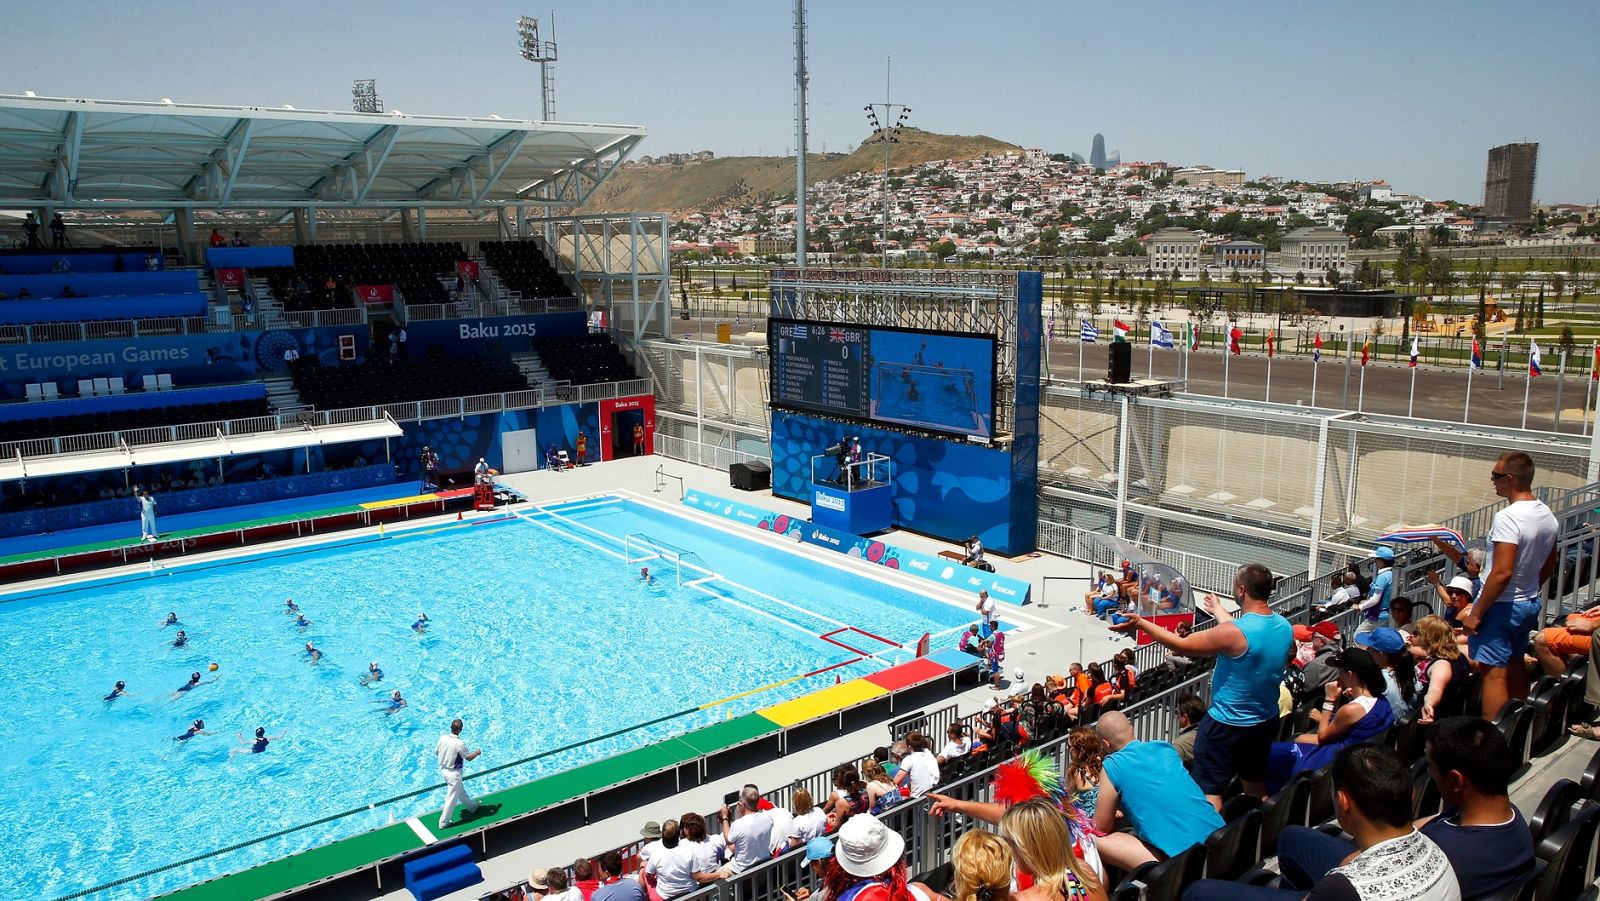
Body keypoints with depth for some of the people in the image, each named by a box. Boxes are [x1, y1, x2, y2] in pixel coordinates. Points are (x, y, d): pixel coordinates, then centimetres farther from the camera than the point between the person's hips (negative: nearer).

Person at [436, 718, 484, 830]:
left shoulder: (442, 738, -11)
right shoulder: (459, 744, -28)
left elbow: (436, 752, 4)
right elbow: (469, 757, -14)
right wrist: (477, 752, 6)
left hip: (443, 769, 7)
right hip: (454, 773, -7)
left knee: (460, 789, 26)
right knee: (451, 797, 7)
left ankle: (471, 805, 45)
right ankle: (443, 822, 15)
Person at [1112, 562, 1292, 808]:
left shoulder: (1232, 633, -28)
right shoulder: (1285, 627, -5)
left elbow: (1182, 645, -18)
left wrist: (1142, 623, -9)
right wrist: (1218, 610, 30)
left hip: (1227, 725, -8)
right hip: (1267, 721, 8)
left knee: (1209, 789, 3)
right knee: (1256, 787, 24)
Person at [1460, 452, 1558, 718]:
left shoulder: (1507, 517, -23)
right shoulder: (1547, 515, 6)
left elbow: (1502, 572, -27)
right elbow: (1548, 567, 17)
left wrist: (1476, 612, -20)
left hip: (1501, 606, -9)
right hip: (1529, 605, 9)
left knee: (1493, 673, -4)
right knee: (1515, 668, 20)